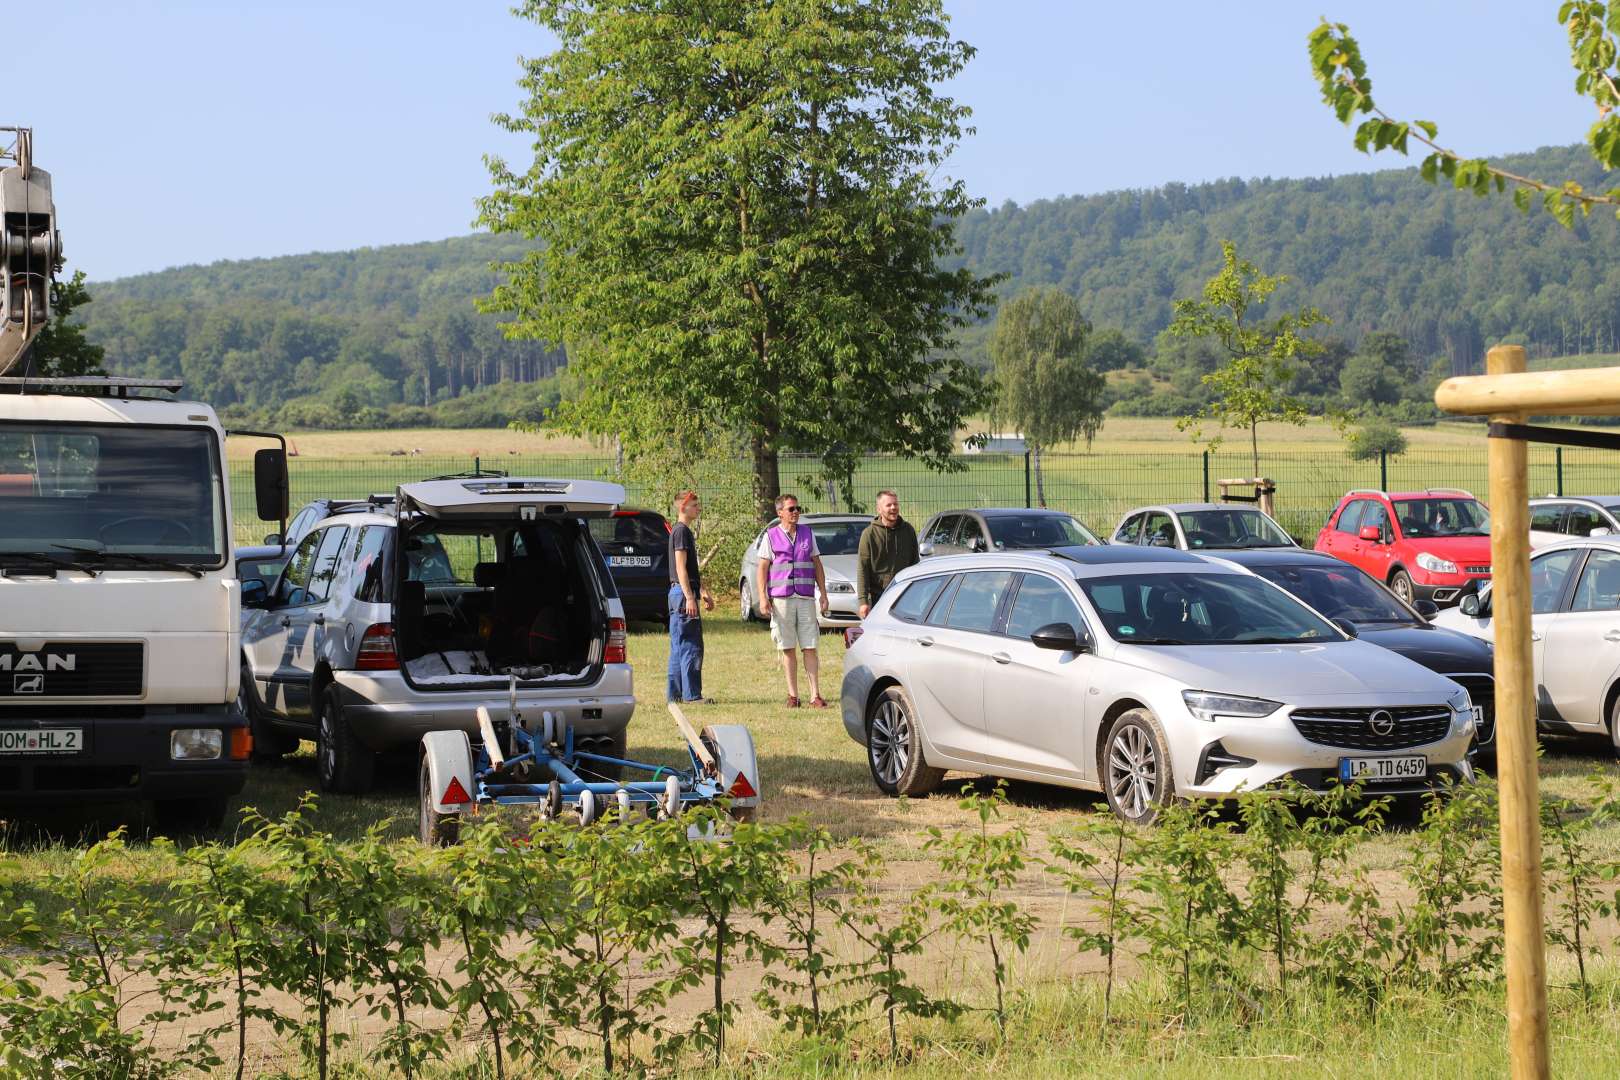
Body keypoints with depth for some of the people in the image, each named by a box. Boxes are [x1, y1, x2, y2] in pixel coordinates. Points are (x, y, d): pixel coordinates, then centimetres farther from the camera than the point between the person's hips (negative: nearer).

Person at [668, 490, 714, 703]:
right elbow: (680, 567, -19)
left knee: (679, 646, 11)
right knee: (691, 647, -9)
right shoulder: (681, 531, -12)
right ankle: (692, 694, -8)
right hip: (683, 592, -10)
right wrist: (689, 597, -23)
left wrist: (704, 593, 26)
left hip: (680, 593, 10)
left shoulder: (685, 531, 19)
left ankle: (674, 693, 14)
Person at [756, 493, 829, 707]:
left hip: (806, 599, 1)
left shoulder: (808, 534, 11)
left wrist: (823, 594, 8)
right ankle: (793, 695, 9)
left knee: (810, 648, -3)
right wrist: (763, 598, -6)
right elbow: (762, 569, 3)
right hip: (781, 599, -1)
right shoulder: (771, 536, 4)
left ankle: (815, 695, -3)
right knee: (788, 649, 3)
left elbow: (817, 566, 14)